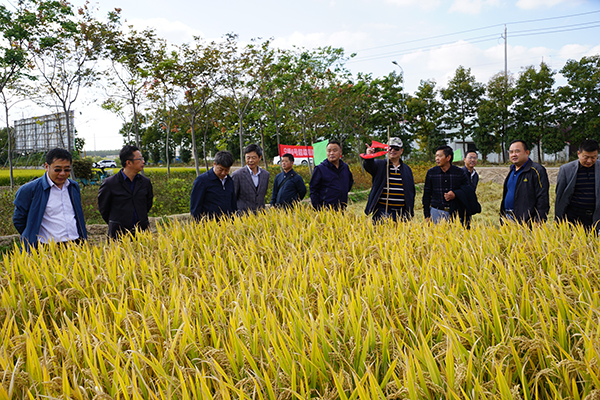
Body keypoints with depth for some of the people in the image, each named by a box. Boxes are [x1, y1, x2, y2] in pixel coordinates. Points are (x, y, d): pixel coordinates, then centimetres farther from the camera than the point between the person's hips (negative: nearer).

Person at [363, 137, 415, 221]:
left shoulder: (407, 169, 15)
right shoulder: (379, 165, 4)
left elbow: (411, 192, 18)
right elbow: (369, 166, -19)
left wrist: (410, 211, 12)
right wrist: (368, 157, -42)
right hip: (382, 211, -3)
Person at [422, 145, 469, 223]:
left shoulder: (460, 173, 0)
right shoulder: (431, 172, 2)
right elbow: (426, 195, 6)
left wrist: (455, 195, -11)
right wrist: (427, 216, 2)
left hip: (455, 213, 0)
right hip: (436, 213, 0)